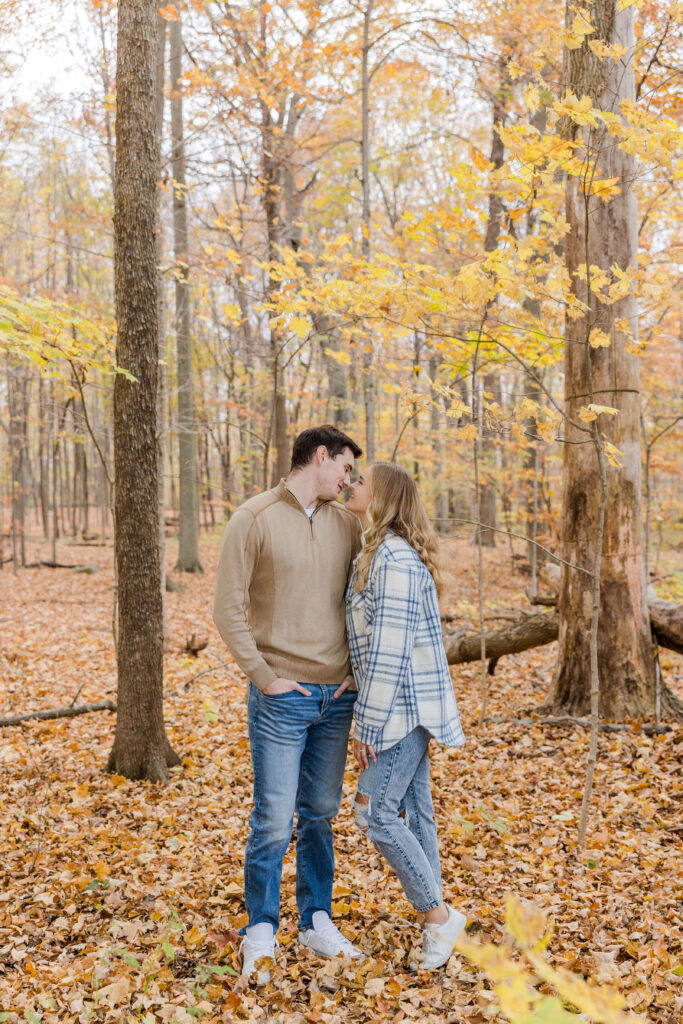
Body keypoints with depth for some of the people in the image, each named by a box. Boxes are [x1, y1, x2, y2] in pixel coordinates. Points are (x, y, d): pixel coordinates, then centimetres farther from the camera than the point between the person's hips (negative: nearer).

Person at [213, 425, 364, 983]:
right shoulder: (255, 519, -7)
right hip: (282, 699, -5)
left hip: (336, 696, 5)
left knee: (320, 814, 15)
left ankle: (317, 921, 29)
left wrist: (359, 668, 5)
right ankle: (261, 932, 17)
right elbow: (229, 608, -8)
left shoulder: (347, 524, 8)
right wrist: (263, 676, -11)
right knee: (273, 821, -1)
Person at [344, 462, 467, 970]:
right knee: (414, 810, 13)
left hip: (404, 704, -10)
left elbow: (390, 650, -23)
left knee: (375, 811, -7)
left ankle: (436, 914, 5)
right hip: (408, 707, 10)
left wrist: (368, 725, -20)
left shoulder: (393, 559, -19)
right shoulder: (381, 553, 14)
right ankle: (434, 917, 23)